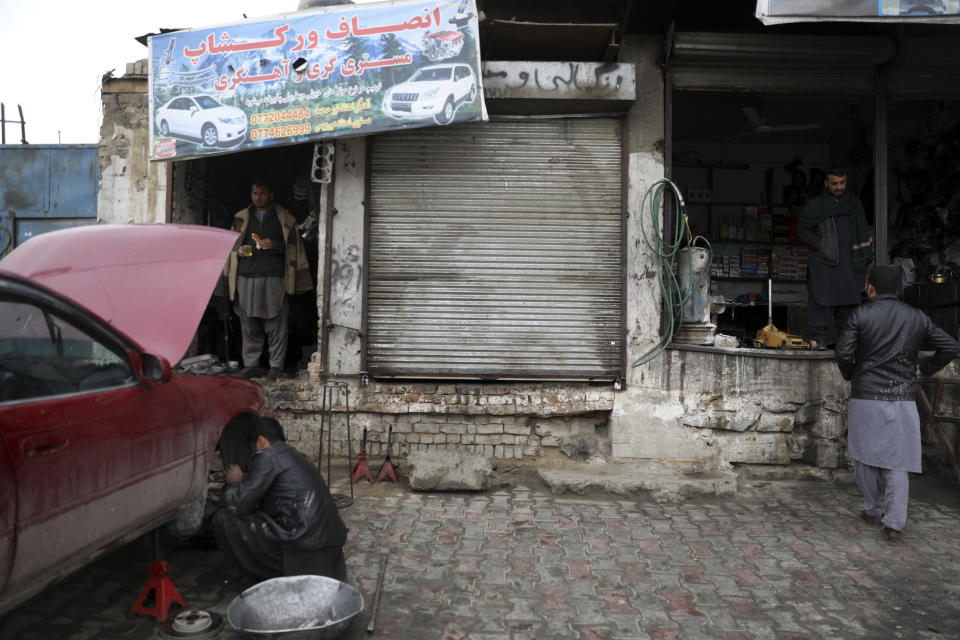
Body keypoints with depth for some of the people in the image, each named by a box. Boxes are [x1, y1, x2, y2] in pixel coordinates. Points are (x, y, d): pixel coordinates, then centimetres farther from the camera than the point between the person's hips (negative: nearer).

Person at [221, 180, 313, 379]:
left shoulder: (284, 218, 10)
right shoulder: (242, 218, 18)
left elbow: (293, 248, 6)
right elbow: (232, 245, 24)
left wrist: (274, 245, -10)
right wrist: (239, 251, 2)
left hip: (273, 278, -3)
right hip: (246, 277, 3)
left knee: (276, 325, -5)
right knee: (249, 325, 4)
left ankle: (276, 366, 2)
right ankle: (251, 364, 12)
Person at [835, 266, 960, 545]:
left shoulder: (861, 314, -7)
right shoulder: (917, 317, 4)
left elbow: (843, 353, -13)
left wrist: (850, 375, 6)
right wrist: (924, 368, 16)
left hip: (866, 398, -2)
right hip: (903, 400, 2)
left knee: (864, 458, 15)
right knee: (897, 464, 5)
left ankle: (873, 511, 25)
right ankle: (894, 526, 1)